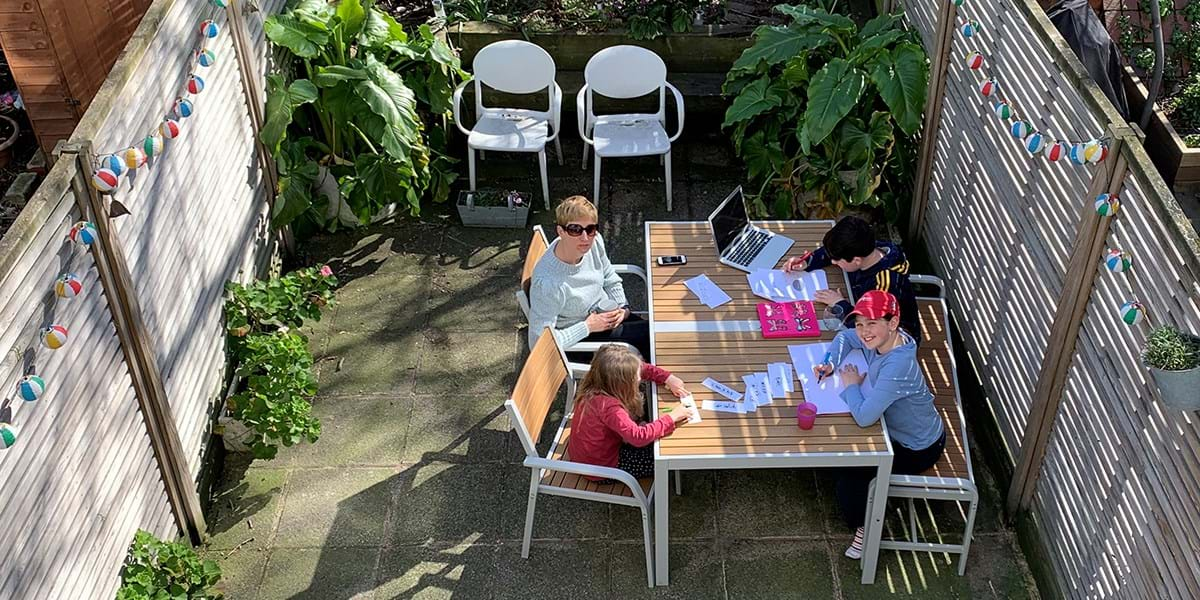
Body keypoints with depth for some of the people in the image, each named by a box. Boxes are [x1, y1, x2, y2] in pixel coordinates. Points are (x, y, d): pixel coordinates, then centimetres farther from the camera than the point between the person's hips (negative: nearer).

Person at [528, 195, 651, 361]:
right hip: (580, 342, -7)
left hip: (605, 313, 7)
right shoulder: (546, 283, -36)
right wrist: (588, 327, -25)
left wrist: (622, 308, -9)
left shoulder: (594, 242, -15)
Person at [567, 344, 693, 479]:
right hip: (601, 468, -8)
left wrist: (668, 378, -12)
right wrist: (671, 418, -32)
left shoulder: (596, 383, -13)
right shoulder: (608, 407, -38)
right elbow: (639, 437, -41)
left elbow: (644, 369, -1)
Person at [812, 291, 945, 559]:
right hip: (899, 429, 8)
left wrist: (852, 385, -22)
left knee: (849, 471, -3)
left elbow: (864, 417, -41)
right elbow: (845, 337, 8)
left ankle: (864, 526, 23)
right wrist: (831, 363, -11)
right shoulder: (879, 339, -14)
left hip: (917, 449, -8)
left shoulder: (898, 365, -40)